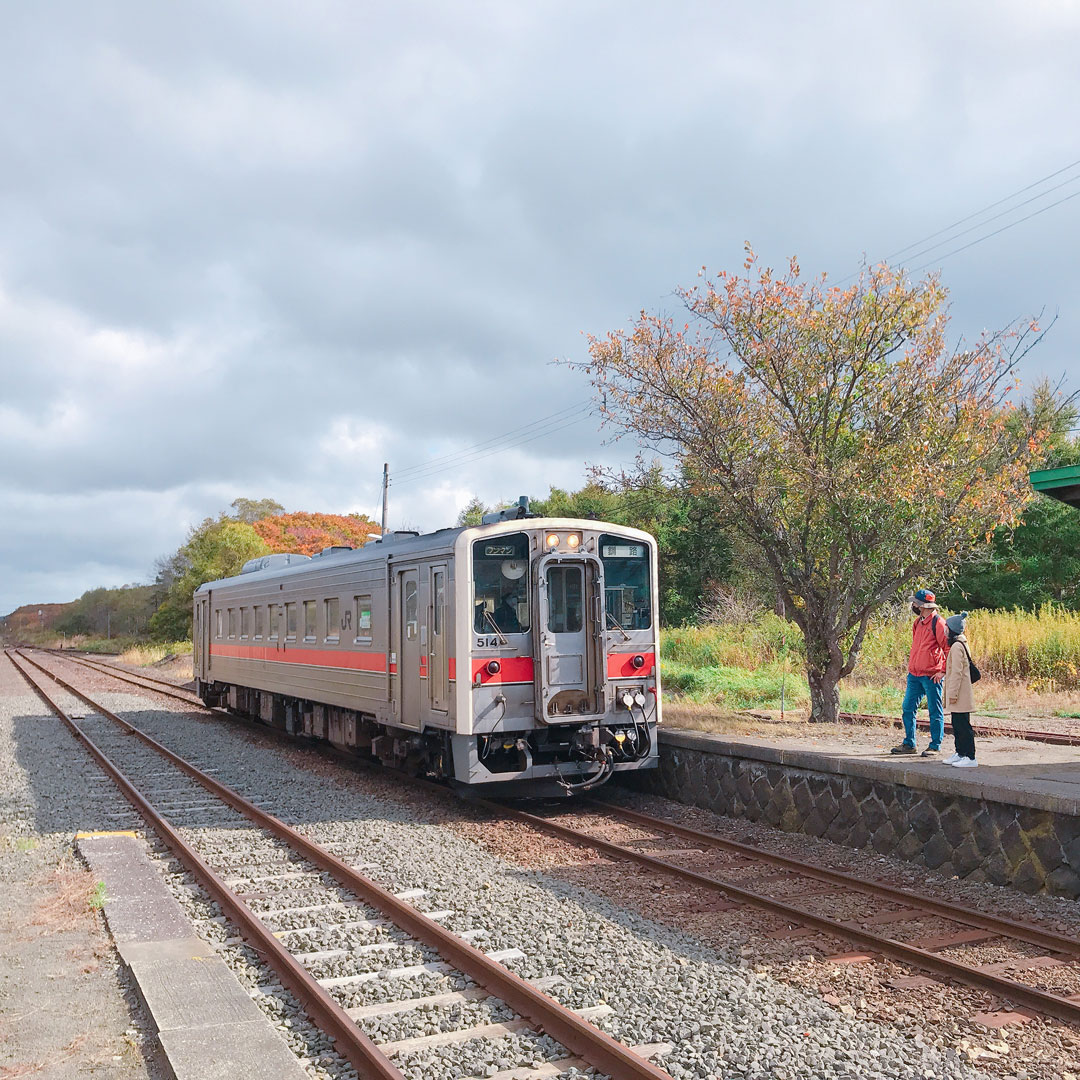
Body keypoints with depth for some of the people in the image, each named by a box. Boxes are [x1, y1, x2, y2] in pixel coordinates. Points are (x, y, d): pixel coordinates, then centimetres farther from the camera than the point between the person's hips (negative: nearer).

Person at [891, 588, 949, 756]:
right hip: (914, 675, 8)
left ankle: (935, 747, 8)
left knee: (935, 711, 1)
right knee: (908, 708, 9)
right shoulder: (918, 622, 16)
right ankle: (909, 744, 18)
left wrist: (943, 671, -14)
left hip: (931, 676, -8)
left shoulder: (937, 622, -11)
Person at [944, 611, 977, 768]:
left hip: (960, 695, -10)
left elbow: (957, 672, -19)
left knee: (963, 725, -7)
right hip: (960, 696, 10)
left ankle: (970, 757, -4)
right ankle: (960, 753, 22)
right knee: (957, 725, 15)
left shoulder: (957, 646, -17)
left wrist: (953, 693, -18)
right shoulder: (960, 643, 14)